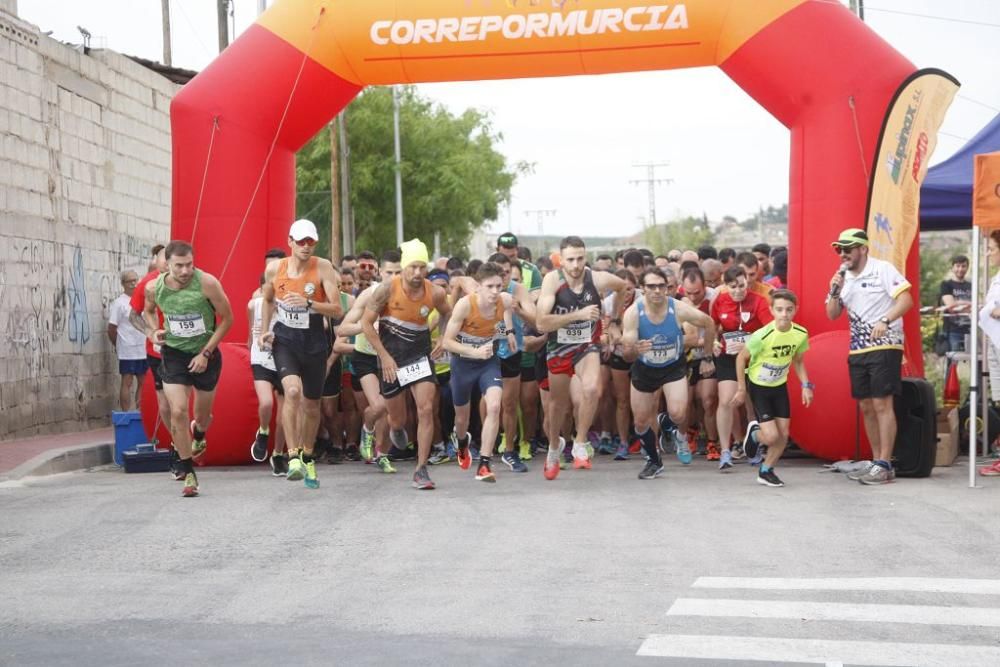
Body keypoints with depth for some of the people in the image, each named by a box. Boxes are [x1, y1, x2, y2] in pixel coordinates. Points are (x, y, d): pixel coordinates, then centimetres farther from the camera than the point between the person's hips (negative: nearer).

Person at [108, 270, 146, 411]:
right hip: (128, 351, -6)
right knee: (127, 382, -2)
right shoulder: (119, 303, -7)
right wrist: (117, 345, 4)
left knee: (142, 382, 9)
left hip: (144, 350, 6)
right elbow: (111, 328, -5)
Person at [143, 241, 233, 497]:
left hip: (206, 354, -1)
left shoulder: (207, 283, -22)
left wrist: (206, 353, -13)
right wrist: (153, 332, -7)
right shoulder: (154, 288, -12)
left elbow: (227, 318, -11)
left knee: (203, 415, 14)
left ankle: (198, 433, 54)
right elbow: (149, 311, 13)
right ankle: (189, 474, -3)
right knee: (178, 411, -14)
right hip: (173, 354, 1)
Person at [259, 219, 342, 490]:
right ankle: (293, 457, -22)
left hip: (314, 342, 0)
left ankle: (307, 458, 35)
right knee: (293, 390, -26)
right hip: (284, 339, 0)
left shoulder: (323, 268, -11)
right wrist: (265, 330, 7)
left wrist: (308, 303, -29)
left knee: (311, 404, 12)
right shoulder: (274, 269, -3)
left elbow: (337, 310, -16)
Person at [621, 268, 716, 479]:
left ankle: (680, 434, 16)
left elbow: (709, 324, -6)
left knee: (678, 414, -23)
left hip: (674, 366, -1)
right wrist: (635, 350, -48)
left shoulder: (679, 309, -25)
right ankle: (654, 461, 36)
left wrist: (707, 357, 1)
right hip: (644, 369, 1)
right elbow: (626, 354, -23)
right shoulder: (633, 313, -25)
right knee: (641, 422, 8)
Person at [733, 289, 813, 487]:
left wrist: (805, 385, -4)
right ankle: (755, 434, 24)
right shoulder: (762, 336, -28)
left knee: (783, 435, 3)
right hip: (758, 387, -5)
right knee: (772, 437, -12)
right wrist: (741, 389, -10)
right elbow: (741, 358, -14)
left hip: (780, 386, 5)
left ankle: (766, 471, 25)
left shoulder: (801, 334, -14)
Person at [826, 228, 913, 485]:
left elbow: (906, 300, -16)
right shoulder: (843, 277, 13)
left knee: (882, 405, -10)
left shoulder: (882, 269, -8)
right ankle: (876, 462, 17)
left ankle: (885, 466, -9)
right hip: (857, 350, 7)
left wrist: (885, 321, -29)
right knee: (866, 408, 9)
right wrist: (834, 291, -5)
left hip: (884, 347, -7)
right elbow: (832, 314, 12)